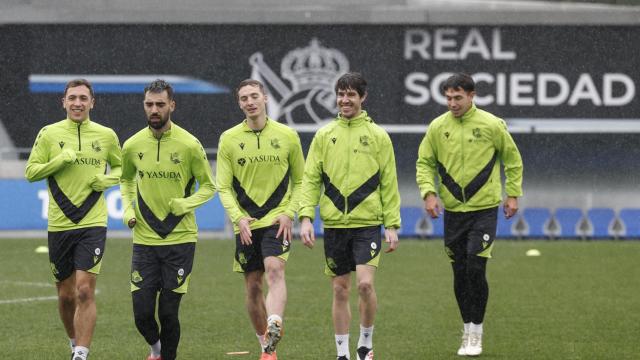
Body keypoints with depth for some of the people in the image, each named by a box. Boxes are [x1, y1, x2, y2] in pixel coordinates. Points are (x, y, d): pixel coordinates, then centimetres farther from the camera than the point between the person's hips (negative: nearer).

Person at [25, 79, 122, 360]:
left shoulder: (106, 135, 5)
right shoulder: (49, 134, 3)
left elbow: (120, 167, 19)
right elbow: (30, 171, 1)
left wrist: (107, 179, -3)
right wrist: (60, 160, -13)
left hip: (93, 223, -1)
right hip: (59, 224, 1)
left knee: (85, 290, -14)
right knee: (65, 295, 8)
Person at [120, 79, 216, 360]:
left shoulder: (189, 145, -7)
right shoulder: (133, 146, 2)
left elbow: (208, 186, 3)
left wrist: (186, 203, -15)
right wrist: (127, 209, 5)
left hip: (180, 239, -2)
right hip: (144, 240, 2)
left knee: (168, 313, -2)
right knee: (142, 312, -2)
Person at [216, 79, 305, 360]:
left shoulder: (287, 136, 3)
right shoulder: (229, 139, 3)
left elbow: (300, 181, 10)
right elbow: (224, 187, 2)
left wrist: (289, 213, -5)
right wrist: (239, 218, -13)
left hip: (276, 220, -2)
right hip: (246, 224, 2)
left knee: (274, 270, -25)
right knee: (253, 287, 6)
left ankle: (274, 325, -42)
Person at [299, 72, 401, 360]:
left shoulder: (377, 136, 2)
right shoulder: (324, 136, 7)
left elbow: (389, 184, 3)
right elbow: (311, 179, 6)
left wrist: (392, 224, -1)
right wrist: (306, 216, -6)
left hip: (367, 222, -2)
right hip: (334, 223, 2)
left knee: (365, 283, -16)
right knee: (340, 290, 6)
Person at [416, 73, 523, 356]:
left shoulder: (492, 125, -6)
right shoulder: (438, 127, 0)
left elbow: (513, 160, 6)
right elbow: (425, 163, 7)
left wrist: (513, 195, 3)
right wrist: (429, 192, -8)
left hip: (484, 208, -3)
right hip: (453, 210, 3)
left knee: (476, 270, -12)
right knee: (460, 274, 6)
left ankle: (476, 332, 0)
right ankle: (468, 330, 20)